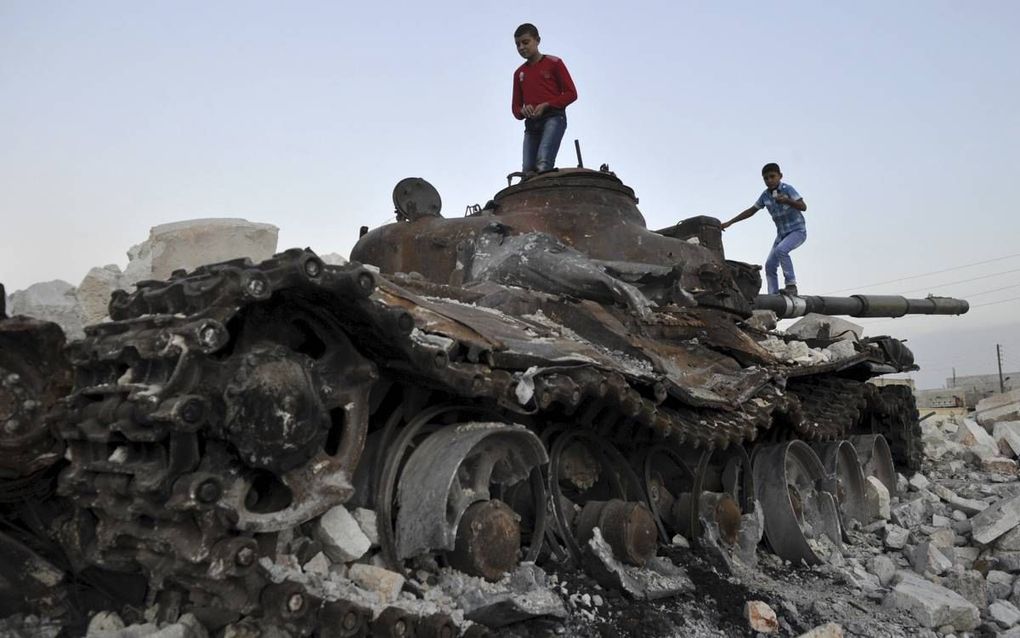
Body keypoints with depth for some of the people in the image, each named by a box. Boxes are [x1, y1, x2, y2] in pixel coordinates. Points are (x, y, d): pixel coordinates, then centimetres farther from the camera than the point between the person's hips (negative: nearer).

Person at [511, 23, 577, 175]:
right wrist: (522, 111, -3)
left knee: (543, 162, -29)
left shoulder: (553, 63, 7)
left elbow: (571, 93, 1)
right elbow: (515, 106, 22)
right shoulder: (519, 73, 21)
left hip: (553, 118, -5)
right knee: (528, 170, -9)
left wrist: (545, 105, -12)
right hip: (531, 124, 5)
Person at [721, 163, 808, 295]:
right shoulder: (765, 195, 2)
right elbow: (751, 210, 10)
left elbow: (803, 207, -22)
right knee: (769, 265, -1)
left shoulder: (787, 189, -14)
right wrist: (729, 223, 7)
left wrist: (787, 200, -40)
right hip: (782, 233, 7)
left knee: (780, 250, -33)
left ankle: (791, 285, -23)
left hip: (798, 230, -7)